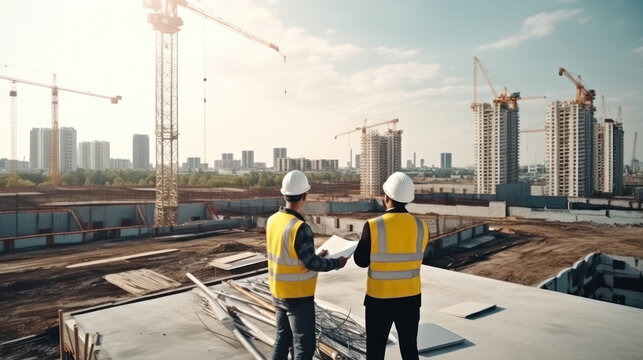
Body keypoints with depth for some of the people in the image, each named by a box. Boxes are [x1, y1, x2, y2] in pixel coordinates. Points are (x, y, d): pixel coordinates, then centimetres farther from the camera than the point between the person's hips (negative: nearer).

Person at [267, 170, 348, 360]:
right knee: (304, 345, 6)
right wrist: (335, 263, -4)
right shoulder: (299, 227, -25)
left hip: (278, 293, 8)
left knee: (283, 338, 22)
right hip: (299, 296, -8)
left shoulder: (273, 220, -2)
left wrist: (314, 257, 14)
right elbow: (310, 263, -20)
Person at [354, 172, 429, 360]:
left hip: (379, 299, -3)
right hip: (411, 298, 3)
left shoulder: (373, 226, -19)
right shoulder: (421, 226, -8)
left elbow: (361, 261, -8)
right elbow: (417, 257, 7)